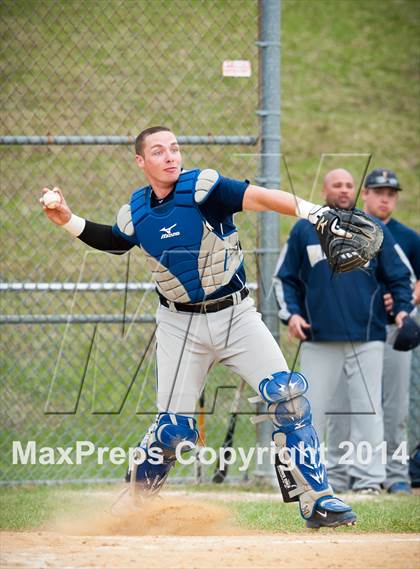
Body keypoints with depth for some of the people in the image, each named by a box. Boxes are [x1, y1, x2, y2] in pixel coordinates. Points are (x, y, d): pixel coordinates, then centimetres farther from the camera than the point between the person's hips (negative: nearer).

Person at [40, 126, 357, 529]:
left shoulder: (202, 187, -13)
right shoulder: (136, 211, 0)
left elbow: (258, 197, -29)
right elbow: (114, 242, 23)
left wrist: (313, 211, -44)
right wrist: (70, 221, 11)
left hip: (236, 314, -2)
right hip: (180, 325, 2)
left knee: (287, 396, -15)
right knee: (172, 426, -2)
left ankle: (316, 501, -7)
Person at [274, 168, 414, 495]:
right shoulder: (304, 231, 11)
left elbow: (399, 276, 12)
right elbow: (285, 278, 15)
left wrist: (403, 309, -4)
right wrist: (291, 314, 0)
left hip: (367, 340, -1)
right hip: (319, 339, 1)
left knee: (366, 410, -5)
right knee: (315, 409, -1)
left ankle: (368, 479, -4)